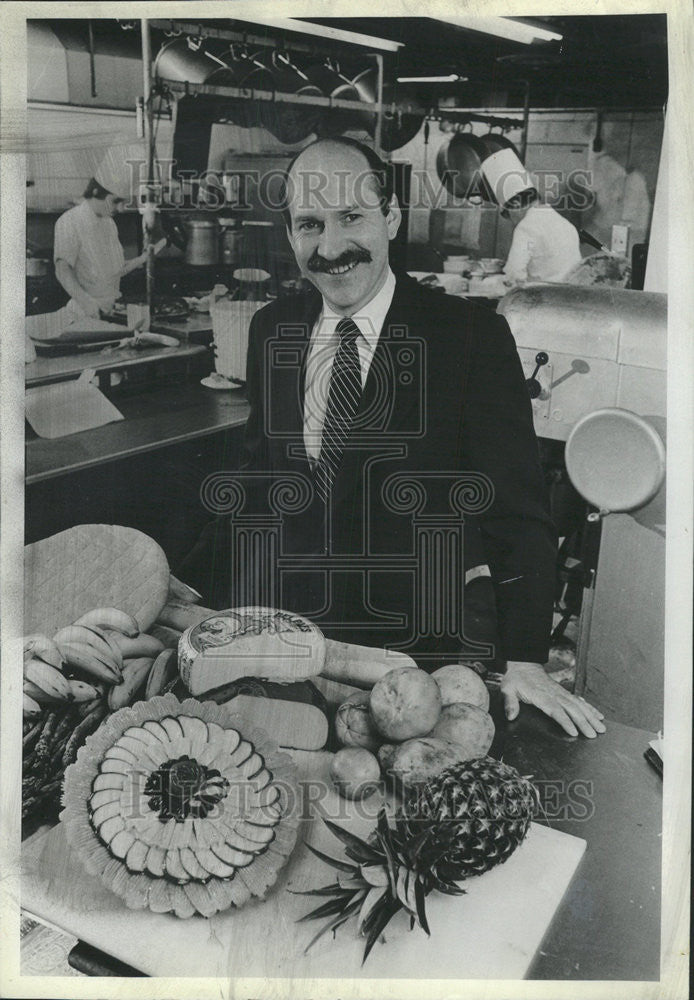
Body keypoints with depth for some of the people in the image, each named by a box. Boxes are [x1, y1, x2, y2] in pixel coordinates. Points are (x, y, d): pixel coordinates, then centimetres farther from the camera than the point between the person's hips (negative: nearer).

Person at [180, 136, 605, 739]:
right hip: (284, 634, 4)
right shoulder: (272, 330, 3)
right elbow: (258, 481, 11)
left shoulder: (473, 336, -12)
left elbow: (516, 512, -12)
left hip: (416, 645, -3)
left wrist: (524, 661, -19)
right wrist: (183, 593, 5)